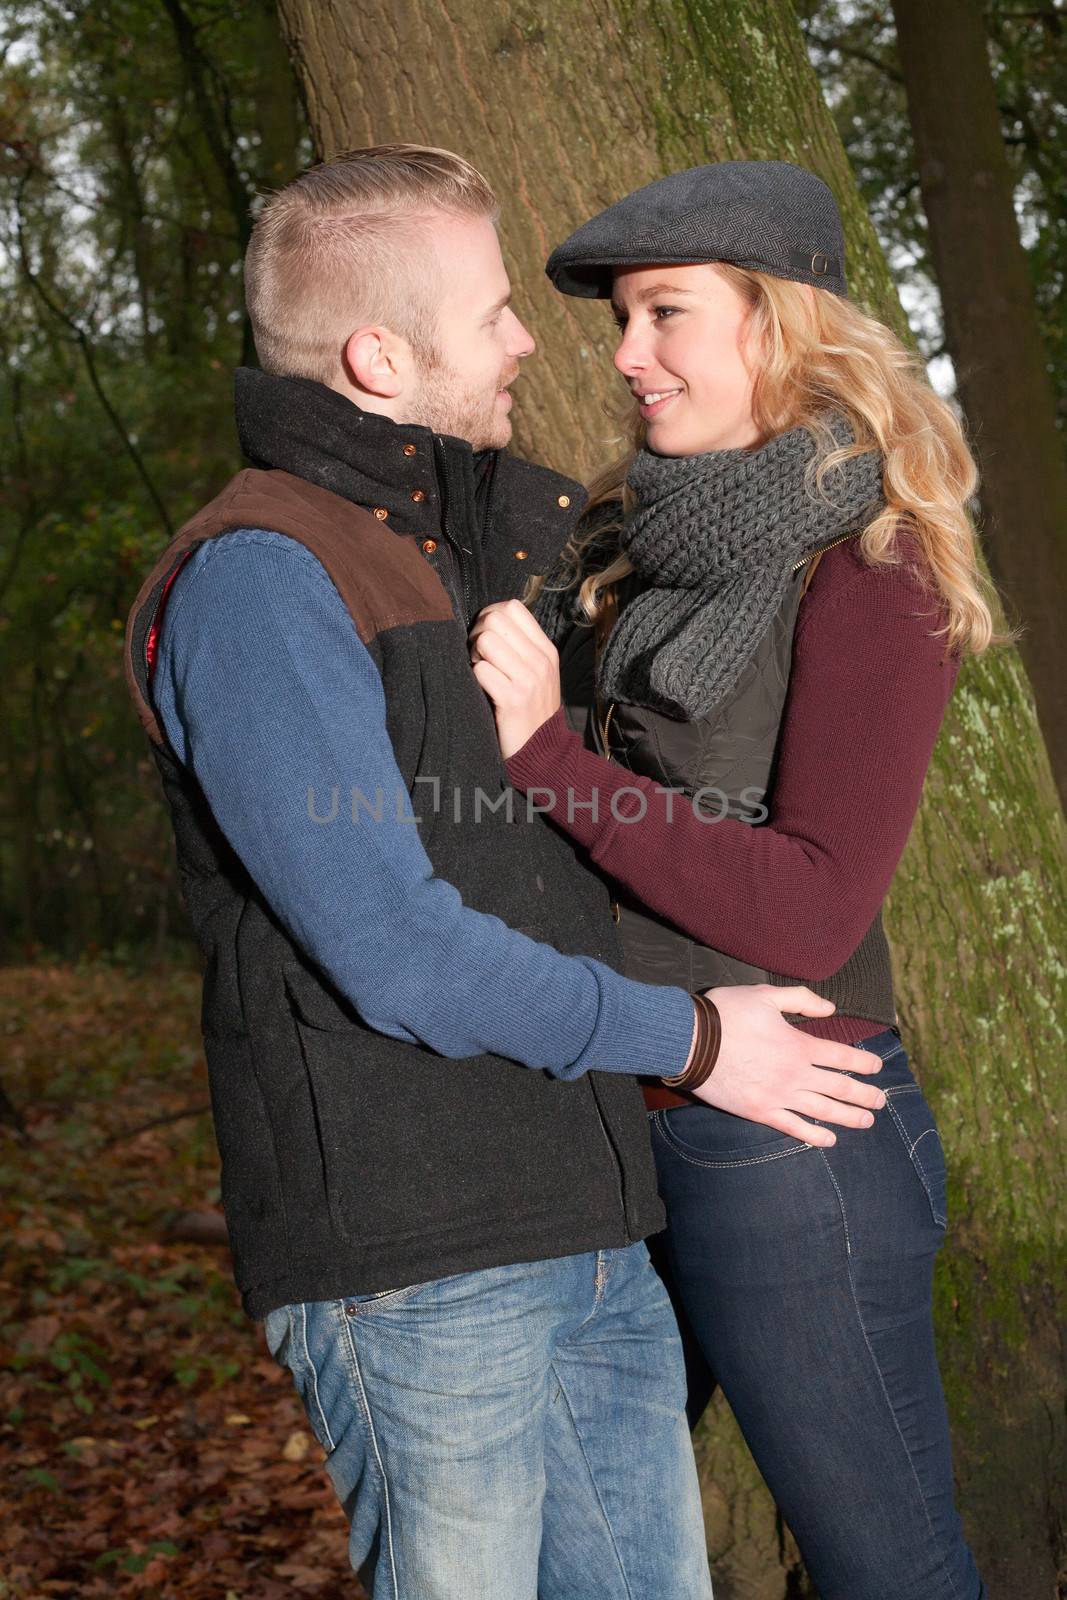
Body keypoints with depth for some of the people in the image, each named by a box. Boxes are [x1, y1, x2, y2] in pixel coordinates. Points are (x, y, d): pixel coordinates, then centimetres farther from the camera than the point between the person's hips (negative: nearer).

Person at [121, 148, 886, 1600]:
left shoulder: (481, 539, 15)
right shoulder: (254, 579, -13)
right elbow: (390, 951, -19)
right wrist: (688, 1040, -9)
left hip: (586, 1233, 9)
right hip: (407, 1257, -8)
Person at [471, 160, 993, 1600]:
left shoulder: (867, 574, -12)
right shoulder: (636, 546, 7)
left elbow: (814, 910, -20)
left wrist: (545, 753, -22)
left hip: (779, 1137, -7)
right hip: (616, 1126, 7)